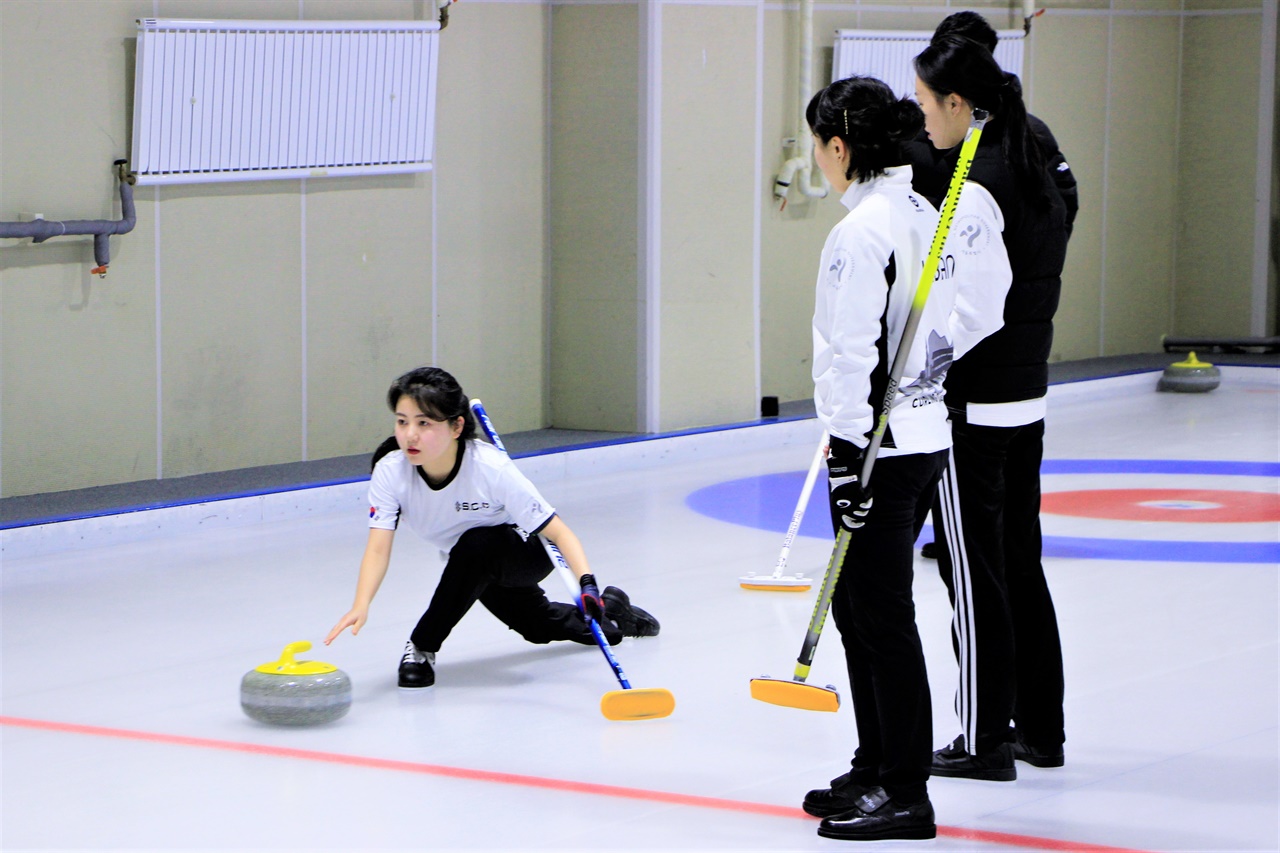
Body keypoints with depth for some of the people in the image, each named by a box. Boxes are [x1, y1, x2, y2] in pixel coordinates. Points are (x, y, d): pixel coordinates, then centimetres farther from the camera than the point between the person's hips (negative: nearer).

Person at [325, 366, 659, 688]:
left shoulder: (492, 469, -38)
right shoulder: (390, 472, -28)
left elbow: (558, 532, -35)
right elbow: (378, 548, -33)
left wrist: (587, 583, -50)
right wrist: (361, 606, -50)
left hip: (527, 553, -6)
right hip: (472, 567, 6)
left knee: (476, 545, -37)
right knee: (538, 626, 24)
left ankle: (423, 646, -20)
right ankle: (609, 610, 53)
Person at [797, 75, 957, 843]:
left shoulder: (862, 231, -18)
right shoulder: (926, 216, 11)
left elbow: (855, 352, -21)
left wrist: (849, 456, -18)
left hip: (880, 444, -10)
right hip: (928, 434, 10)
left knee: (881, 614, -2)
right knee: (859, 604, 18)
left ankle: (905, 794, 4)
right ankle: (877, 769, 26)